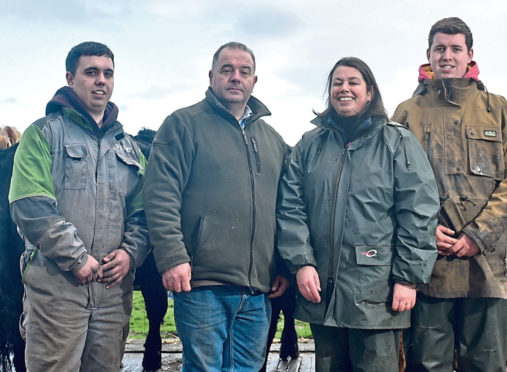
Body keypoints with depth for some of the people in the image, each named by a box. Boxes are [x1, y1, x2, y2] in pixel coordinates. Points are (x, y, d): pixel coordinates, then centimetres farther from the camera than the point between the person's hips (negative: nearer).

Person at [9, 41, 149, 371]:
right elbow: (31, 207, -9)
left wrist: (131, 252, -3)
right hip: (56, 284, -4)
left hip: (115, 285, 5)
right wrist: (77, 258, -13)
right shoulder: (44, 133, 3)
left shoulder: (128, 146, 19)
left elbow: (142, 210, 15)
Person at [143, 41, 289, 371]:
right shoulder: (185, 124, 1)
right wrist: (172, 257, -16)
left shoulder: (273, 139, 18)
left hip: (258, 291, 5)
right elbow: (161, 196, -8)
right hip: (202, 284, -5)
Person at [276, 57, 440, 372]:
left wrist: (408, 277, -10)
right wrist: (301, 263, -5)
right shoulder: (310, 145, 13)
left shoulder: (398, 142, 3)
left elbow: (419, 212, -4)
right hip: (320, 290, 4)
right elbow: (291, 208, 7)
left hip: (376, 294, -3)